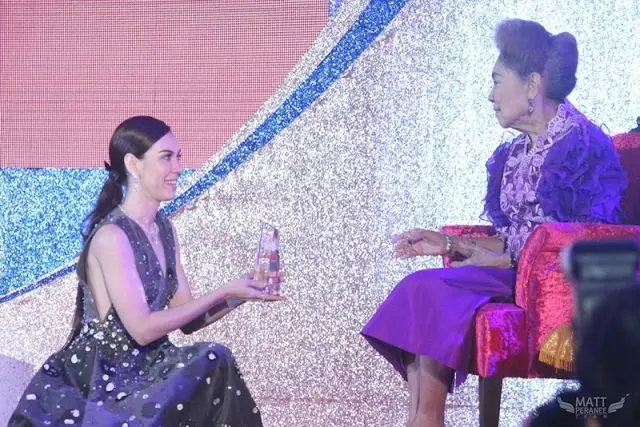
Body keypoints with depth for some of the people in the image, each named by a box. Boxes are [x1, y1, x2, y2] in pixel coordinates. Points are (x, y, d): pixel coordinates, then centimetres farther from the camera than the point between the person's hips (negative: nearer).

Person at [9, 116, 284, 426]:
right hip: (100, 380, -7)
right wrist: (222, 293, -18)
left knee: (214, 363, -18)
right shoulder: (111, 236, -17)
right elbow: (143, 328, -20)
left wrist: (238, 296, -6)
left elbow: (187, 320, 10)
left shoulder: (163, 228, 9)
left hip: (142, 368, 7)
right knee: (213, 364, -22)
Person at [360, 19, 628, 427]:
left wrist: (490, 262, -13)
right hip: (516, 273, 8)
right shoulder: (517, 153, 17)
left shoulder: (580, 144, -9)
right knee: (420, 288, -16)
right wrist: (449, 243, 9)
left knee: (435, 290, -25)